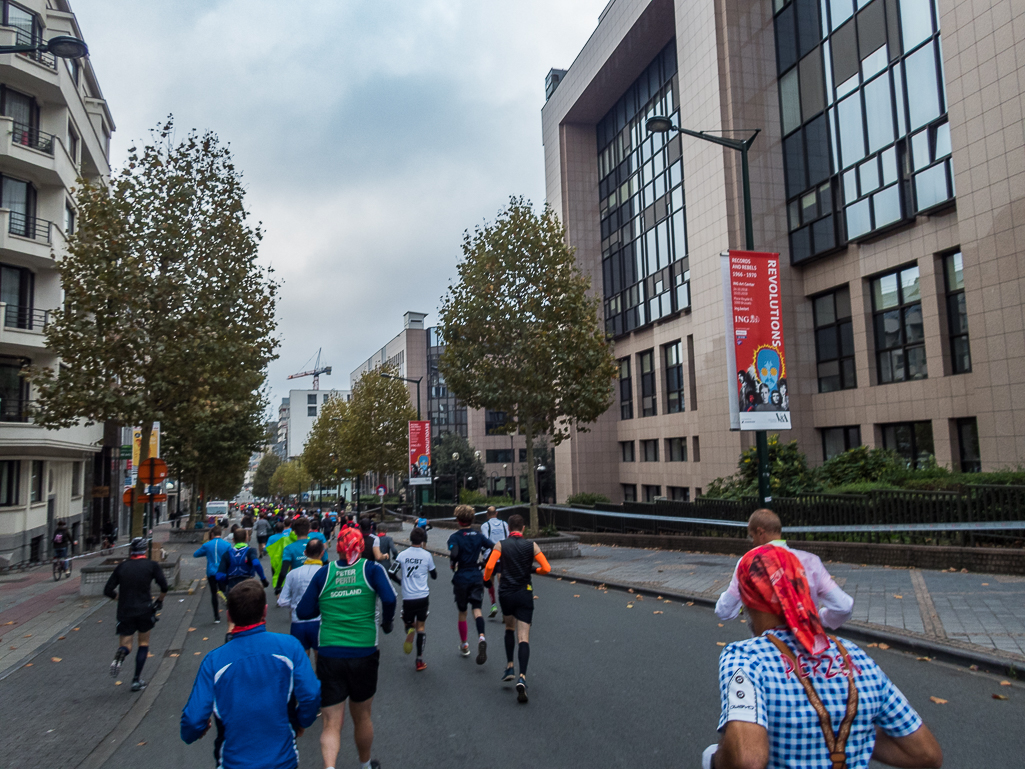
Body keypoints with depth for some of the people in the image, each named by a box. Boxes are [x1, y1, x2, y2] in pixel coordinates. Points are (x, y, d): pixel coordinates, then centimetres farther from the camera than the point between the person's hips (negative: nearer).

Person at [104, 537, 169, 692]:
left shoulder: (121, 566, 6)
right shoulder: (152, 565, -2)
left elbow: (108, 590, 4)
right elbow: (164, 587, -11)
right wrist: (159, 601, 8)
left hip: (125, 611, 1)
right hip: (144, 610, -1)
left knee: (125, 645, 11)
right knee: (144, 643, 17)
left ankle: (120, 654, -25)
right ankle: (137, 680, 14)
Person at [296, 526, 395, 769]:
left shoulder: (324, 573, 3)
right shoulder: (371, 569, -2)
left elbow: (303, 612, 4)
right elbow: (389, 599, -15)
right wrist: (387, 623, 3)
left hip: (329, 656, 0)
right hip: (363, 654, 0)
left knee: (331, 724, 5)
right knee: (362, 717, 21)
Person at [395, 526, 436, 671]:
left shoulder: (402, 555, -2)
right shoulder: (427, 555, -3)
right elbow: (434, 575, 8)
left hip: (407, 598, 0)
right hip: (423, 597, 0)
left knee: (408, 622, 20)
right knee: (421, 626, 11)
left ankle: (409, 629, -18)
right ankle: (419, 661, 9)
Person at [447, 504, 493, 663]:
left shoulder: (455, 537, -9)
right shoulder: (479, 536, 3)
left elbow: (453, 555, -25)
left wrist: (452, 565, -4)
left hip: (461, 578, -2)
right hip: (477, 577, 2)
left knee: (462, 612, 13)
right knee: (477, 608, 1)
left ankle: (464, 645, 25)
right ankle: (481, 637, -26)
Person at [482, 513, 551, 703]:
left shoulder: (501, 545, -2)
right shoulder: (531, 545, -1)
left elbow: (489, 567, -11)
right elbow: (546, 568, -4)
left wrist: (486, 578, 10)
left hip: (506, 593, 1)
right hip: (525, 594, -1)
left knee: (509, 628, 26)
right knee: (523, 638, -3)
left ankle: (510, 667, 22)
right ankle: (522, 678, -18)